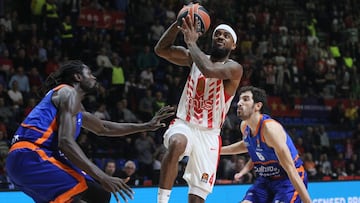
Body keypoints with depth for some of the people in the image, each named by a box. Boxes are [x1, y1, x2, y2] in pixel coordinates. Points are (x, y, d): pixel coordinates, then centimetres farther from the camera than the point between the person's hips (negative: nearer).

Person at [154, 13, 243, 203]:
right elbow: (161, 49, 1)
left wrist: (191, 42, -20)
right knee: (177, 144, -38)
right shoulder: (195, 58, 7)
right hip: (183, 124, 1)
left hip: (208, 134, -1)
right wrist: (178, 24, -13)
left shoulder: (234, 68, -8)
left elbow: (209, 70, -29)